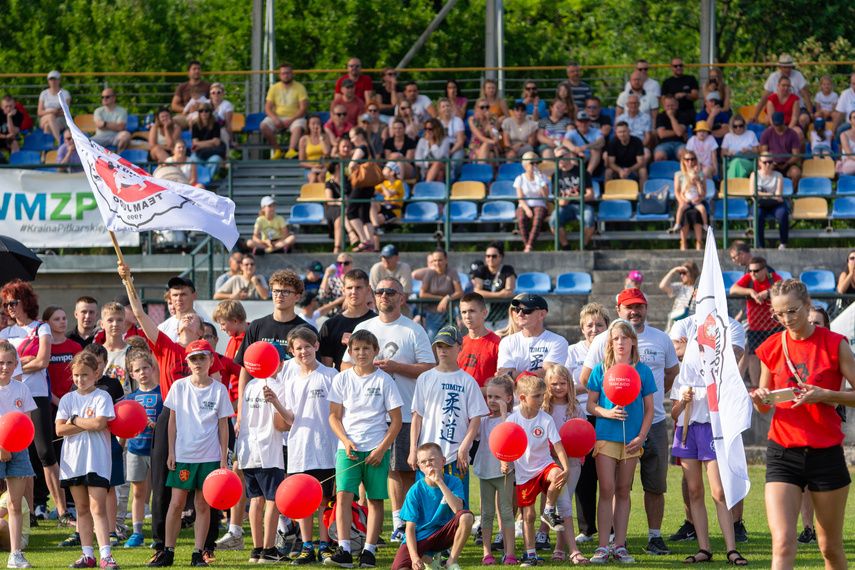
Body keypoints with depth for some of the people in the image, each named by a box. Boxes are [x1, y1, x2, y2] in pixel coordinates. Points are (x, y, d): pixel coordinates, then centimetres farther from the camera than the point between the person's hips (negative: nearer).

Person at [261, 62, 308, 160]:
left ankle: (291, 150, -53)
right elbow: (268, 108, 5)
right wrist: (275, 119, -16)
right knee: (264, 125, -26)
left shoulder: (299, 87, 1)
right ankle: (277, 151, -22)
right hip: (277, 116, 2)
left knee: (298, 127, -36)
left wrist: (291, 120, -19)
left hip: (295, 118, -2)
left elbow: (303, 108, -7)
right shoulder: (274, 88, 9)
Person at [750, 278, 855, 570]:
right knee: (782, 543, -15)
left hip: (826, 454, -1)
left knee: (831, 547, 9)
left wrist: (824, 395, -18)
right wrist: (759, 400, -8)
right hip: (783, 454, 1)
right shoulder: (771, 348, 5)